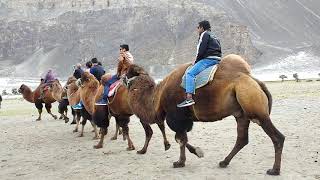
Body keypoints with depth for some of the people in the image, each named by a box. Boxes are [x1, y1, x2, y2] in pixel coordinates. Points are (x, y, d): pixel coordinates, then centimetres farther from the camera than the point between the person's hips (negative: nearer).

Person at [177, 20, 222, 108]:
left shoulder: (205, 34, 0)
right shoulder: (213, 36, 27)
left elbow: (201, 50, -11)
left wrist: (196, 61, 1)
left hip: (209, 59, -10)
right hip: (217, 59, 10)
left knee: (190, 73, -18)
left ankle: (189, 98, -32)